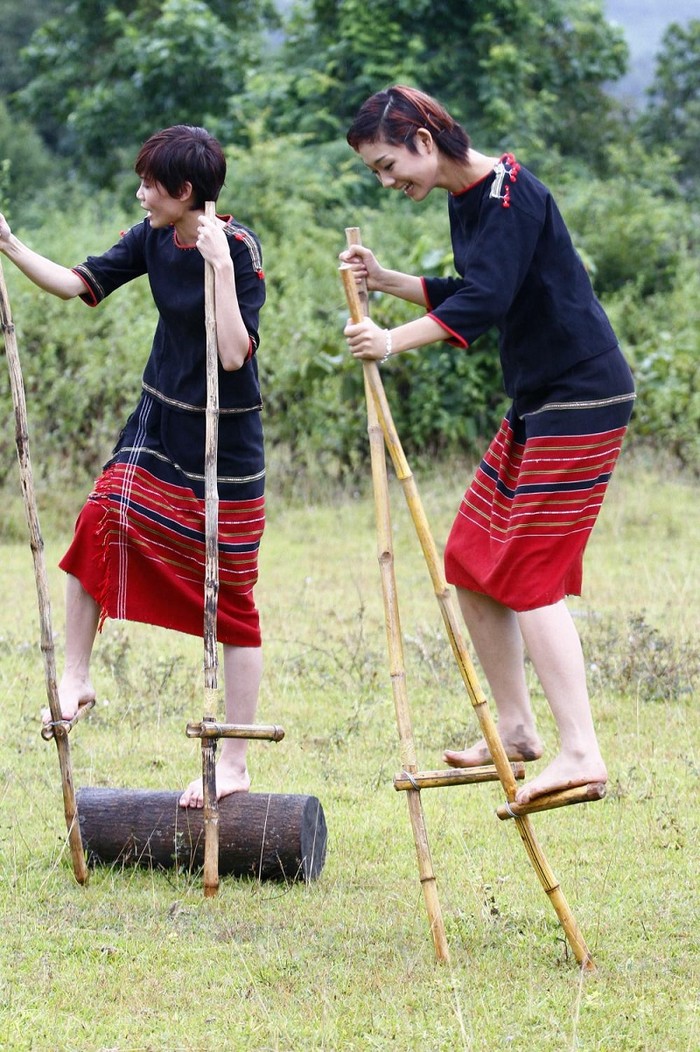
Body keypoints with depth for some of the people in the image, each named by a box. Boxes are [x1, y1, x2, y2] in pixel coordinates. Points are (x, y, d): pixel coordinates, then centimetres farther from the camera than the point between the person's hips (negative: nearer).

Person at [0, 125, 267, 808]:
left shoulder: (238, 250, -20)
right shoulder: (153, 239, -1)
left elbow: (235, 354, -28)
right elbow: (77, 284, 4)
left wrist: (220, 265, -32)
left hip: (224, 446, -6)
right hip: (157, 427, 6)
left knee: (231, 599, 0)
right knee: (98, 528, -14)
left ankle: (233, 765, 6)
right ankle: (75, 679, 5)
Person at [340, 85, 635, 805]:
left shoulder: (510, 194, -18)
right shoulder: (464, 201, 12)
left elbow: (483, 302, -29)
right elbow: (463, 295, 23)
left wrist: (394, 340, -39)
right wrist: (383, 280, 11)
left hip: (581, 401, -10)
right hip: (535, 405, 10)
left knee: (530, 576, -13)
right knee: (471, 564, 11)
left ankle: (580, 752, -15)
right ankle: (514, 729, 19)